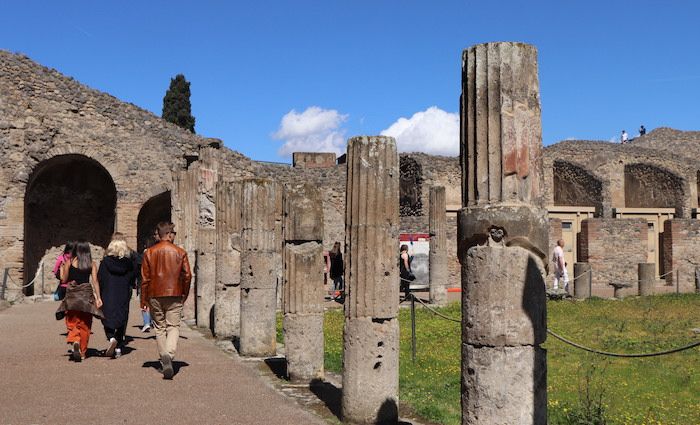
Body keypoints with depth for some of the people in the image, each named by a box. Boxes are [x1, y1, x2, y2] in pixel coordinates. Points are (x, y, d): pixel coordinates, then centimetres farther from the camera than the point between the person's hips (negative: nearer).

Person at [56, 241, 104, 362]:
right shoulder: (92, 264, 3)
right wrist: (98, 297, -5)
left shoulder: (69, 262, 1)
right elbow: (95, 281, -4)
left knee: (72, 321, 5)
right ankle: (82, 352, 12)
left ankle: (74, 340, -25)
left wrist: (61, 268, 22)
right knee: (85, 324, 9)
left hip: (72, 294, -1)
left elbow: (64, 279, 5)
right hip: (87, 294, 1)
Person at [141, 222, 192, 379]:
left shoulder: (149, 252, 2)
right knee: (173, 326, 0)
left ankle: (164, 359, 12)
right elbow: (187, 276, -1)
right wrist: (184, 295, 12)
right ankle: (169, 354, -24)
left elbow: (145, 278, 1)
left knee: (159, 327, 12)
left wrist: (143, 299, 7)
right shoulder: (180, 252, 0)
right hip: (174, 295, -1)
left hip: (155, 295, 1)